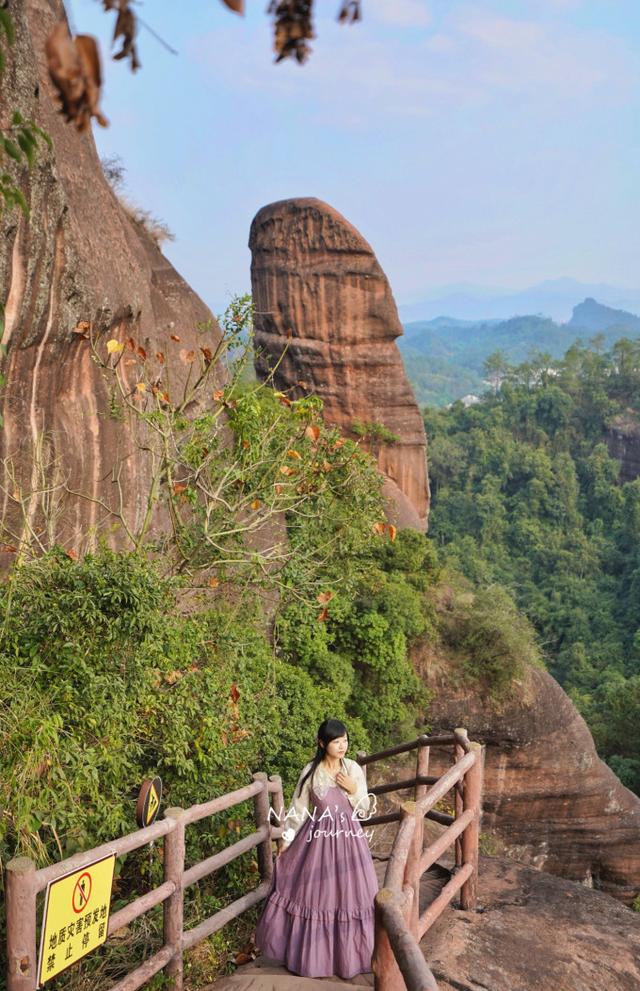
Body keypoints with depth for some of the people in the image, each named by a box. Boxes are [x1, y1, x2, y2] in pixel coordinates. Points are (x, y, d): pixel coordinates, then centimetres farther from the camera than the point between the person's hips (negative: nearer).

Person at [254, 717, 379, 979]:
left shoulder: (354, 769, -6)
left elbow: (364, 810, 1)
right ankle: (312, 953, 28)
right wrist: (287, 839, 0)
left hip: (348, 839, 1)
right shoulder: (310, 771, -9)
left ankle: (346, 952, 25)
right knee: (314, 892, 8)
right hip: (318, 838, -1)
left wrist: (353, 790, -16)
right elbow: (299, 808, 0)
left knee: (347, 893, 6)